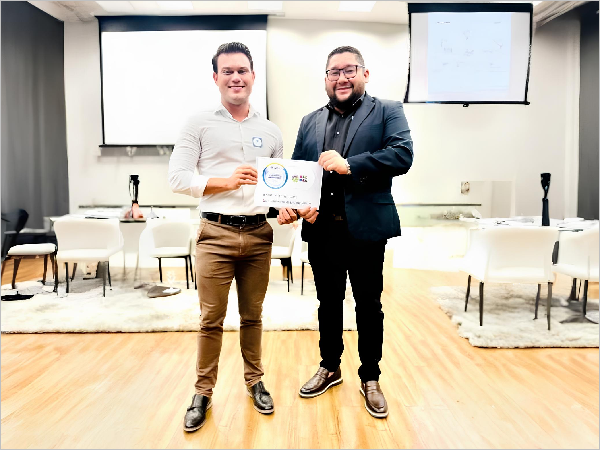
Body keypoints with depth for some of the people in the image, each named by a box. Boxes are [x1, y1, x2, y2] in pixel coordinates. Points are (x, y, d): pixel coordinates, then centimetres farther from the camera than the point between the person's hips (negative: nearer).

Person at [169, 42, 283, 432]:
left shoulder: (270, 131, 10)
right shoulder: (200, 125, 2)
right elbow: (178, 178, -4)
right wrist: (226, 181, -15)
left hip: (259, 233, 3)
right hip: (216, 233, -2)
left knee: (253, 315, 14)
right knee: (211, 318, 6)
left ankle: (254, 380, 32)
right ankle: (203, 392, 24)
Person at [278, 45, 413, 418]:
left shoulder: (387, 111, 2)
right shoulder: (310, 122, 15)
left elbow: (402, 155, -13)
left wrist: (348, 165, -20)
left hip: (366, 229, -3)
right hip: (322, 229, 4)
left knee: (369, 305, 10)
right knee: (328, 302, 17)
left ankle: (370, 378, 29)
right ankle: (330, 368, 37)